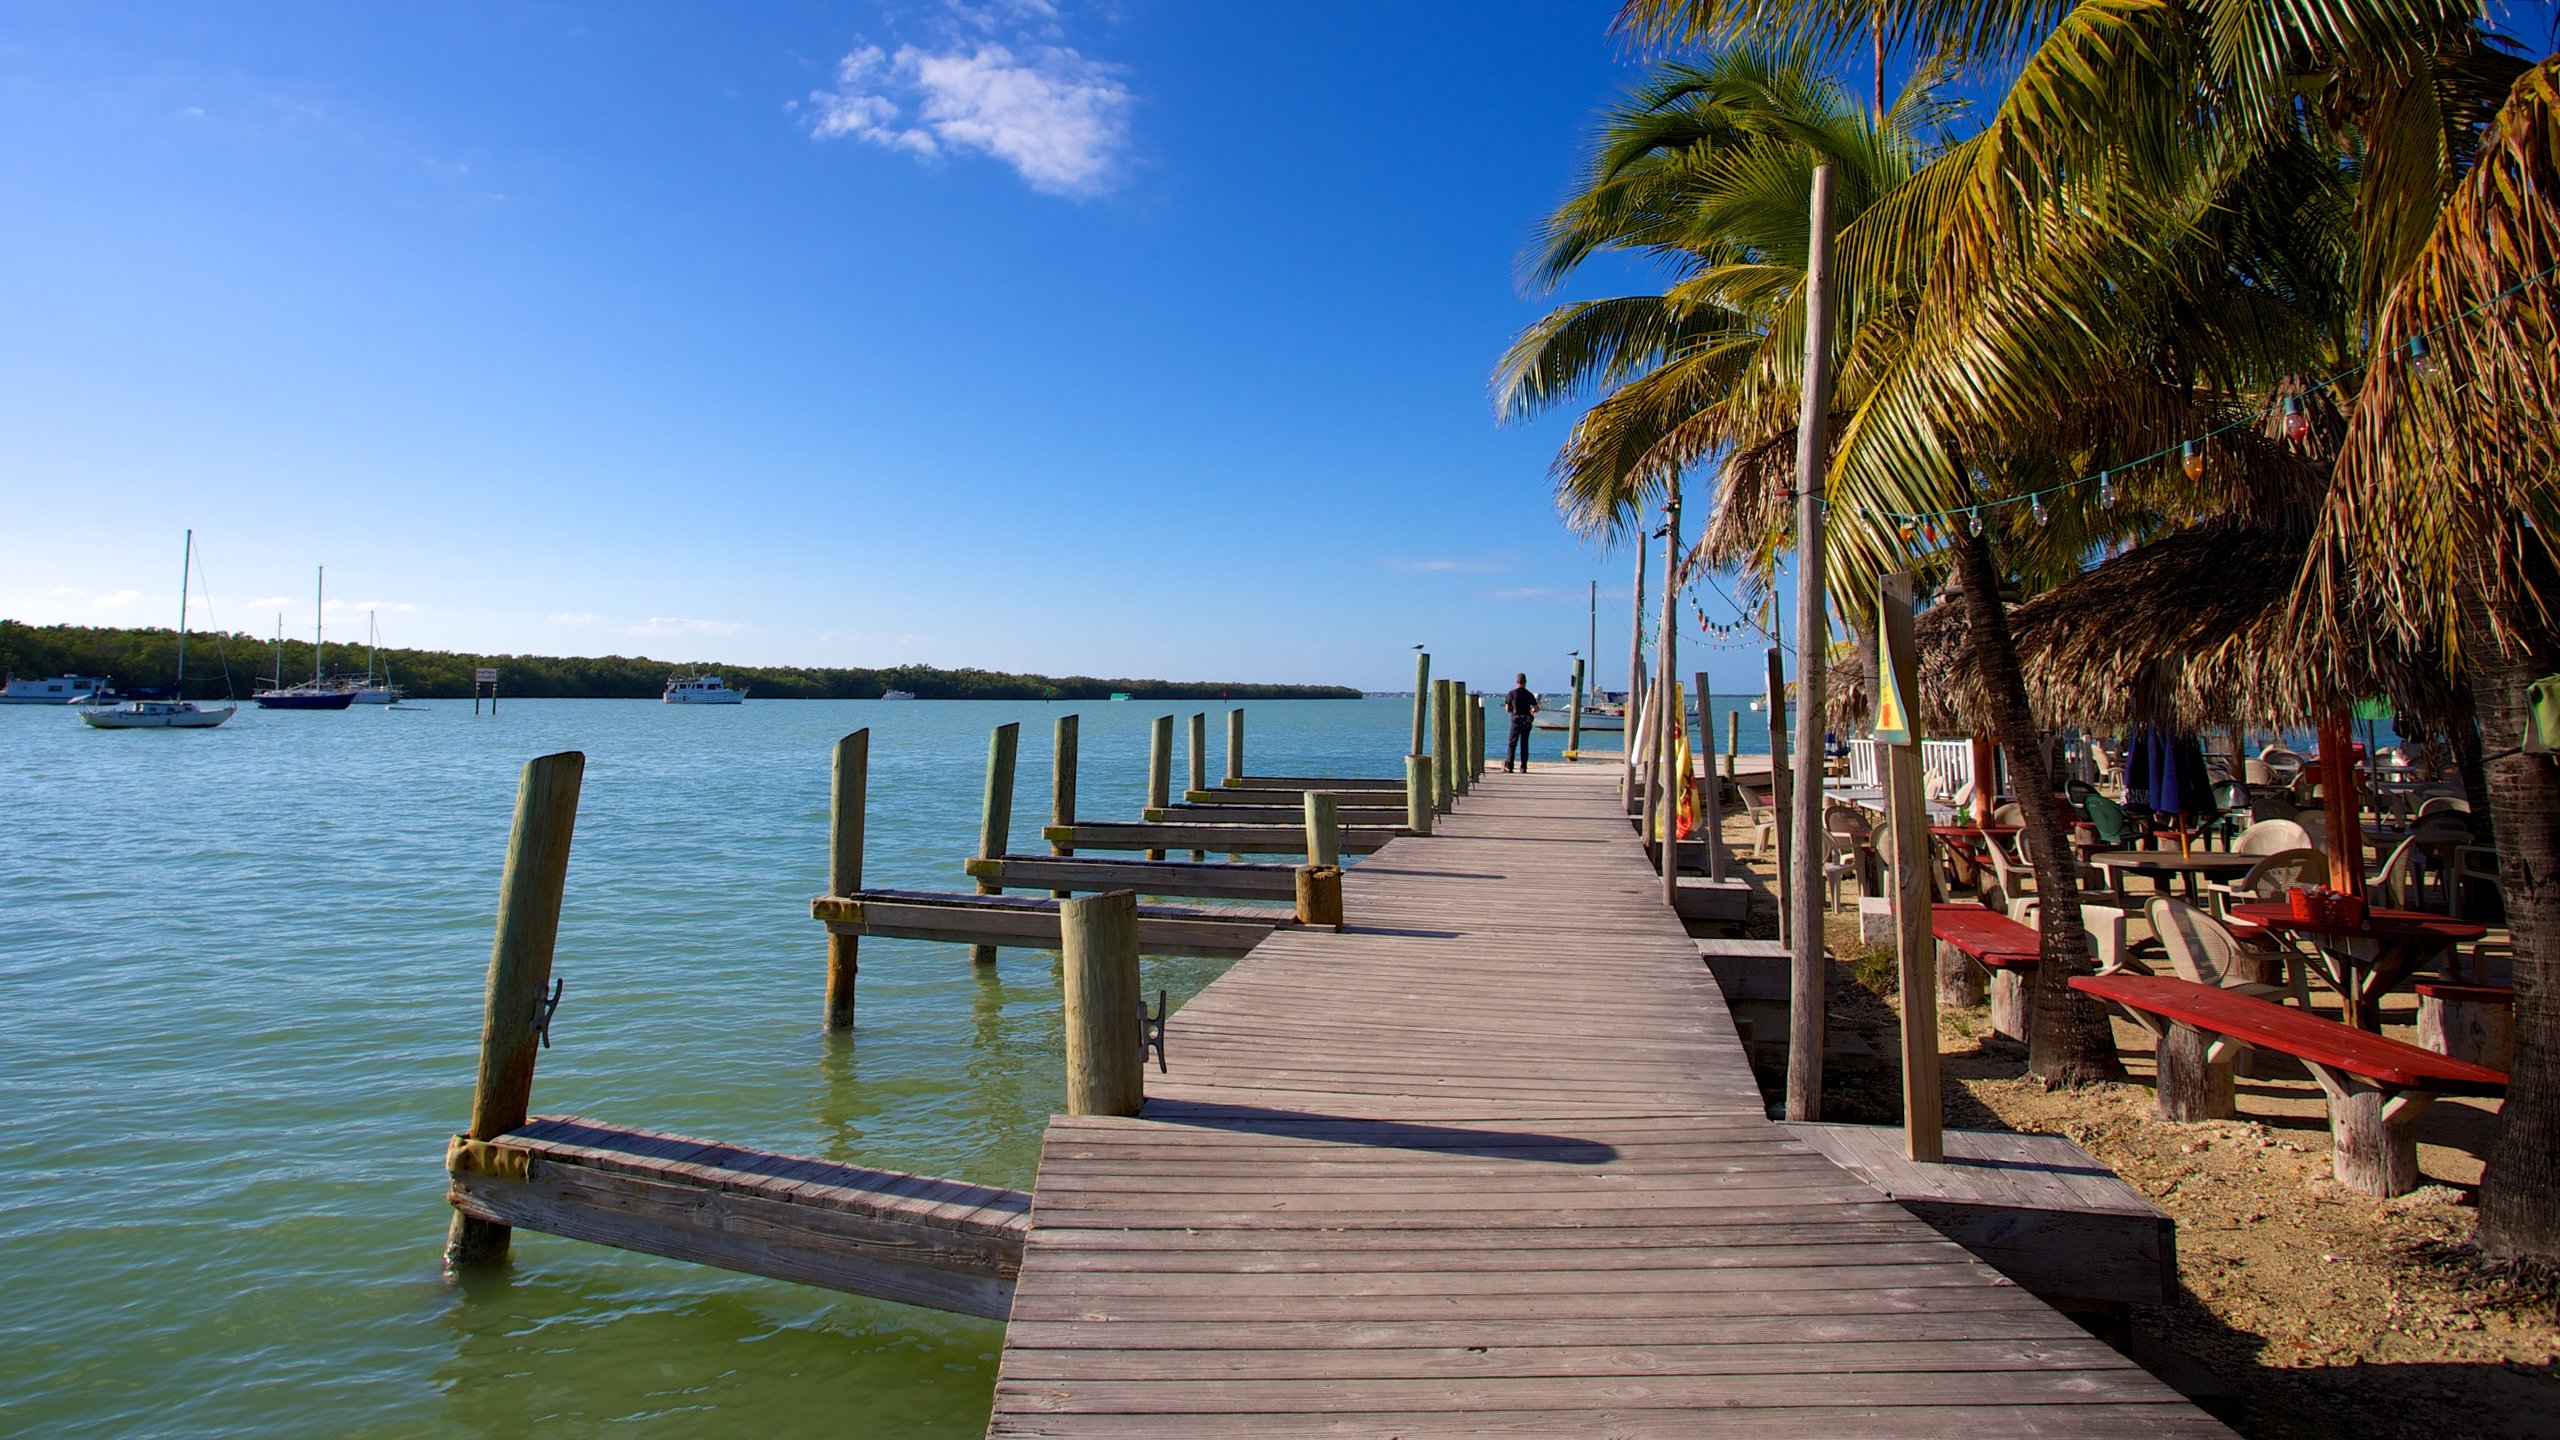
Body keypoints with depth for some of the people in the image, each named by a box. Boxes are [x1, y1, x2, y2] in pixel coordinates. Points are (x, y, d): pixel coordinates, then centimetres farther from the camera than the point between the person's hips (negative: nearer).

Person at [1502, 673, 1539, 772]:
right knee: (1524, 744, 6)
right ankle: (1523, 768, 4)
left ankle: (1509, 765, -13)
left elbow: (1507, 709, 2)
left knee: (1512, 743, 0)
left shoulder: (1511, 693, -3)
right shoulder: (1529, 694, 2)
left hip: (1516, 720, -2)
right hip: (1527, 721, 2)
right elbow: (1537, 709, 4)